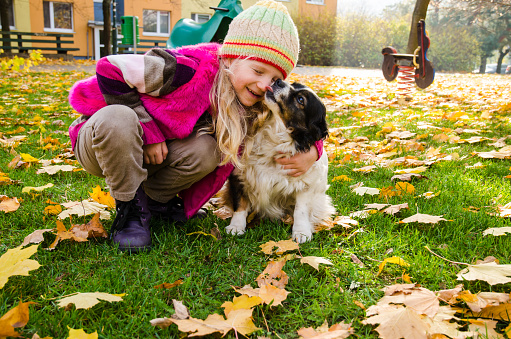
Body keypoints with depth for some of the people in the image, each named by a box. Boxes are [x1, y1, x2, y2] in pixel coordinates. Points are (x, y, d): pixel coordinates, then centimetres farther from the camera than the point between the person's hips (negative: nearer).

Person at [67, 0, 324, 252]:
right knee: (118, 118, -39)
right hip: (97, 140, -5)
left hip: (148, 156, 5)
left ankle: (153, 199, 4)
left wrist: (311, 152, -23)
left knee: (207, 150, -23)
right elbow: (110, 70, -26)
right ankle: (129, 207, -15)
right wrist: (147, 130, -24)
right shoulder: (191, 68, -32)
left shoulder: (252, 103, -10)